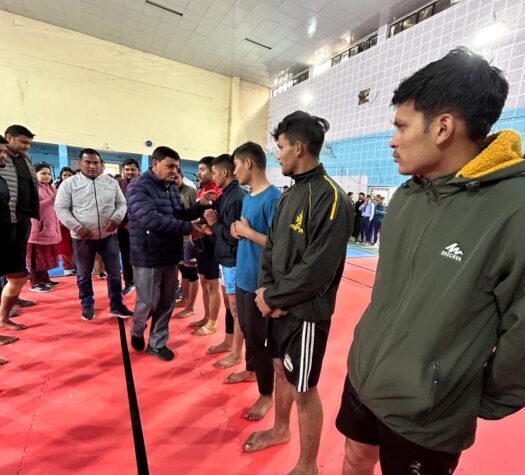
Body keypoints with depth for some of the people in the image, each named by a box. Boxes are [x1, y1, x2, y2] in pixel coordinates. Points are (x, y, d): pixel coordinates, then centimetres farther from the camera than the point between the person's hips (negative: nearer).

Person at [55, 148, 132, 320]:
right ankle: (87, 305, 30)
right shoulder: (69, 183, -2)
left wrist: (116, 218, -13)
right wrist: (77, 227, -15)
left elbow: (122, 203, 7)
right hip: (82, 237, -1)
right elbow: (61, 208, -3)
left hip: (108, 235, 2)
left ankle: (116, 305, 19)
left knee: (114, 272, 6)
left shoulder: (112, 183, 5)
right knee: (84, 274, 12)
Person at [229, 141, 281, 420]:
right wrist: (238, 229, -3)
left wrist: (247, 231, -18)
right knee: (247, 330, 24)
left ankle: (267, 394, 26)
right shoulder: (248, 197, 10)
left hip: (260, 281, -9)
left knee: (259, 337, 5)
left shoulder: (272, 198, -19)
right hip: (243, 276, 9)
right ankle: (251, 370, 47)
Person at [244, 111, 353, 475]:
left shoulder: (331, 198, -20)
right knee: (281, 370, 25)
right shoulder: (291, 194, 7)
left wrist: (272, 298, -14)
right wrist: (266, 288, -6)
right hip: (279, 305, 8)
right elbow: (271, 246, 9)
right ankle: (280, 429, 52)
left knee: (304, 389, 10)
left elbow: (317, 270, -24)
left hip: (305, 312, -8)